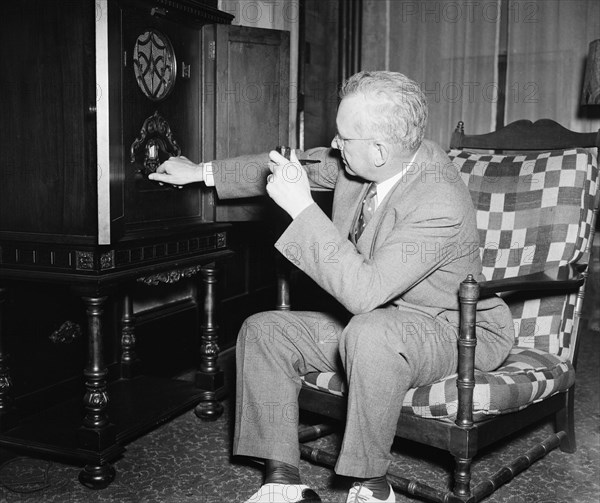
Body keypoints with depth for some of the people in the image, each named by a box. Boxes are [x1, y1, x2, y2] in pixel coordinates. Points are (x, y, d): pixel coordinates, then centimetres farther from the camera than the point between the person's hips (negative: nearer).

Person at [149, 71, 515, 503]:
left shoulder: (440, 205, -31)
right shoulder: (359, 160, -8)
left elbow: (365, 291, -39)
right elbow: (292, 164, 8)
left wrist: (301, 207, -37)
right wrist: (202, 172, 13)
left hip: (453, 332, -8)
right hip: (368, 320, 8)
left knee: (370, 332, -40)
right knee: (262, 330, -4)